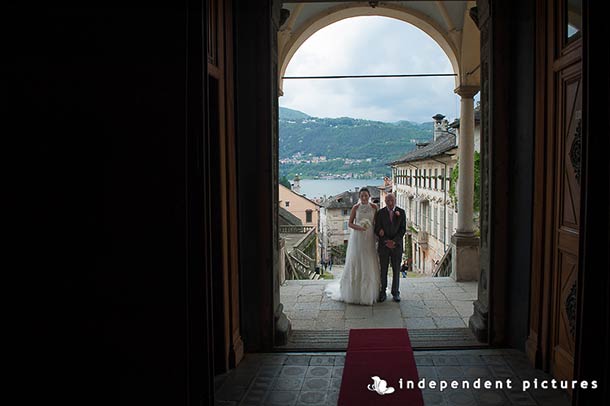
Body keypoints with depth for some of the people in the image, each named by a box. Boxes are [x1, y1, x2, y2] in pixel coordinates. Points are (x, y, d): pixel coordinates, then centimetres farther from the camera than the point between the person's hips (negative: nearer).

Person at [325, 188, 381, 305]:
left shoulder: (374, 207, 3)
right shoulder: (355, 207, -3)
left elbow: (377, 222, 11)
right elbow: (349, 223, 0)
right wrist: (358, 227, -17)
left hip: (369, 238, 2)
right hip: (357, 238, -2)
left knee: (369, 264, 3)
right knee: (355, 263, 0)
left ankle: (368, 292, 14)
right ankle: (354, 292, 10)